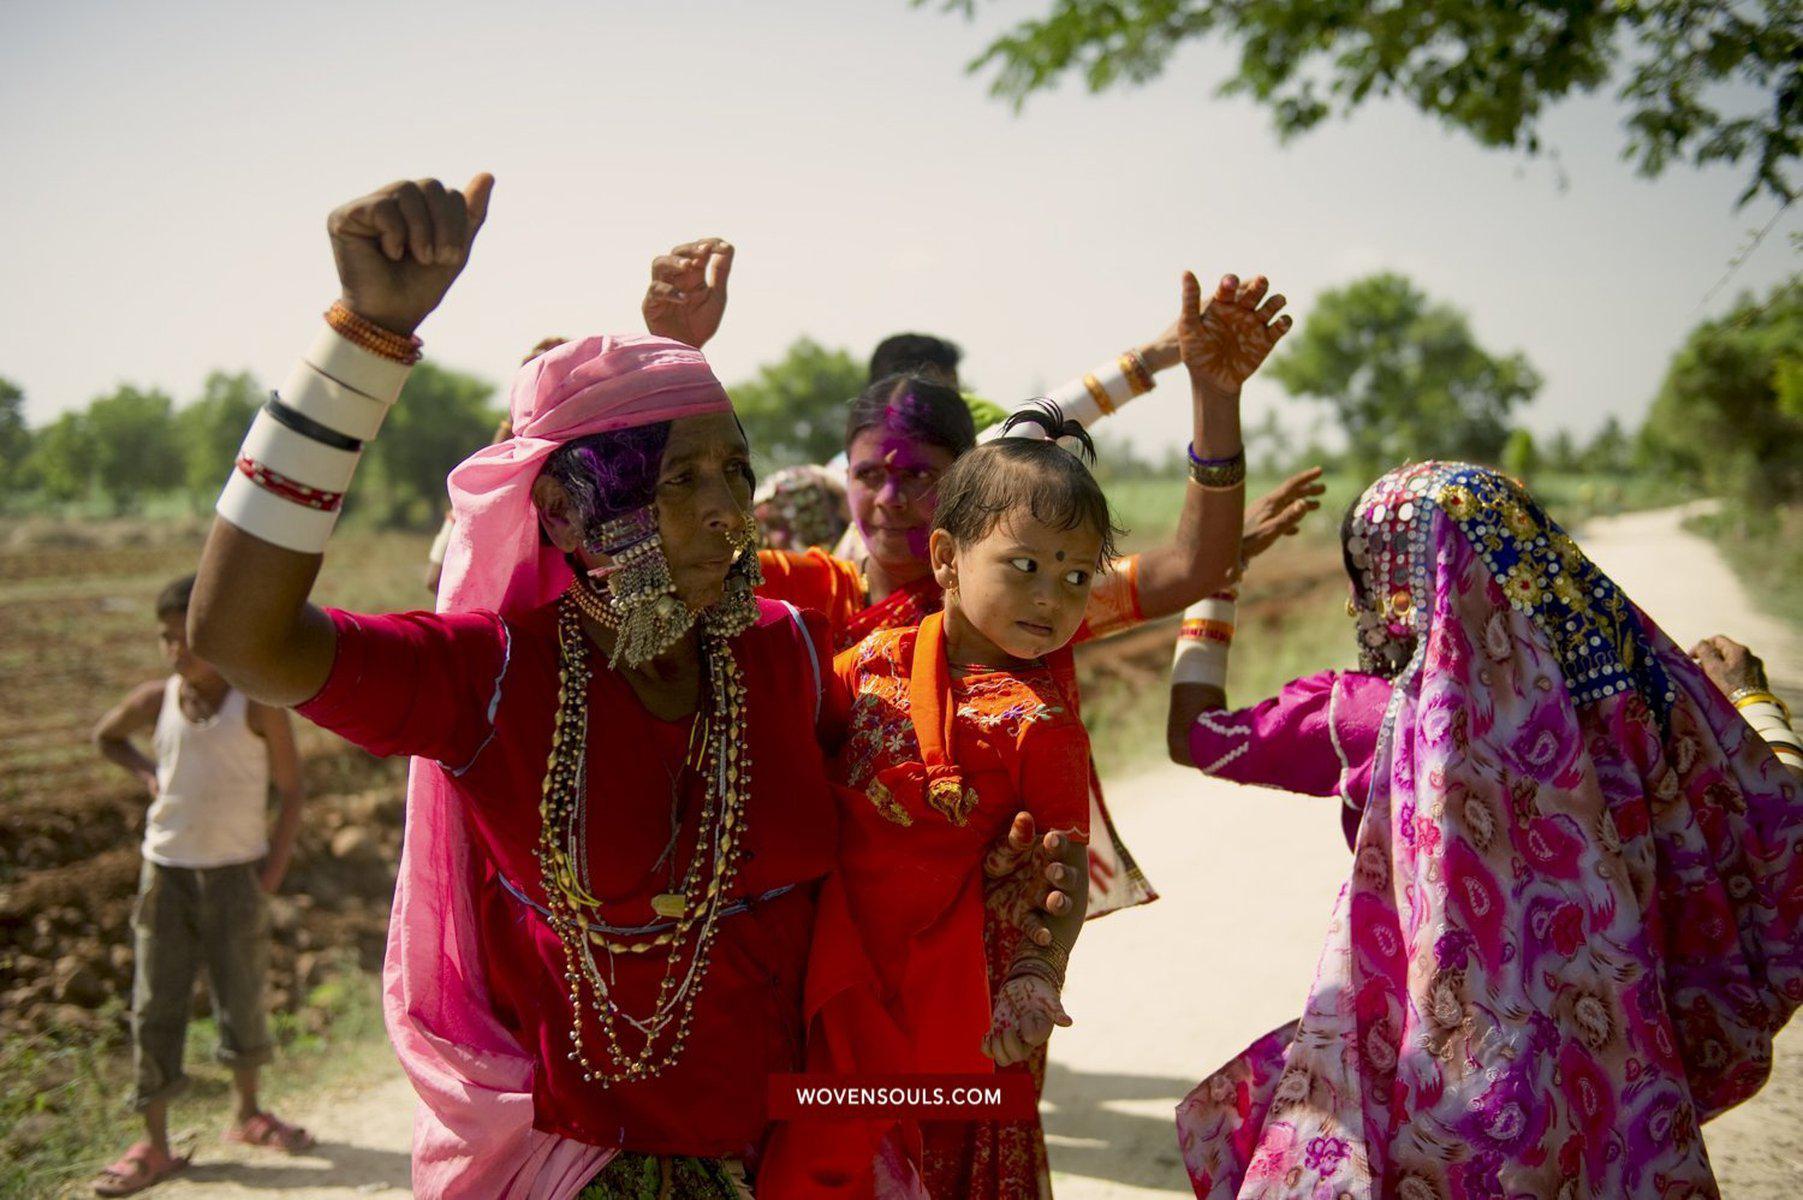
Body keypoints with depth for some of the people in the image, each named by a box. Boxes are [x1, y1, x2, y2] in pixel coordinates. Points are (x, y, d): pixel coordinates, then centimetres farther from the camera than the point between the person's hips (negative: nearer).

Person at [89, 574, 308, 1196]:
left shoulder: (258, 705, -10)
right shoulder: (155, 699, -2)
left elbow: (291, 789, -4)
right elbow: (106, 736, 20)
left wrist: (273, 871, -8)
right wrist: (148, 773, 2)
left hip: (235, 873, -2)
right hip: (165, 871, 2)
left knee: (242, 1000, 9)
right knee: (155, 1009, 2)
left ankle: (247, 1115, 31)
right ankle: (154, 1146, 11)